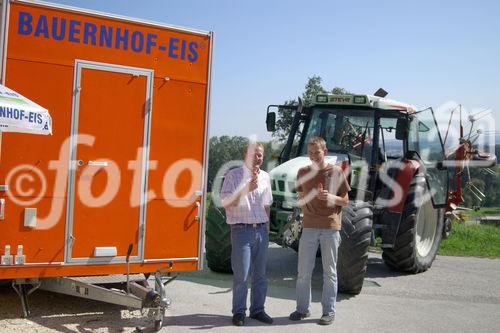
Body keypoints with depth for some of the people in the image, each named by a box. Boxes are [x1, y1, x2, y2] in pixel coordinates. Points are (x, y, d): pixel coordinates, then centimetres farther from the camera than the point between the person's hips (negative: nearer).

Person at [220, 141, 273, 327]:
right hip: (242, 230, -5)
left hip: (261, 230, 5)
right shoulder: (234, 175, -3)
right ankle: (239, 312, 7)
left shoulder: (265, 177, 14)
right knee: (241, 274, -5)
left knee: (260, 273, 9)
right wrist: (246, 189, -21)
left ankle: (257, 309, 18)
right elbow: (225, 202, -13)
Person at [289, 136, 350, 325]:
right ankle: (302, 309, 19)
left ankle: (329, 311, 13)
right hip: (309, 227, 3)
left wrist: (332, 198, -15)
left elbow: (345, 201, 3)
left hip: (331, 227, -2)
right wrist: (304, 212, 2)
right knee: (303, 271, 6)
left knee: (329, 272, 5)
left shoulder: (336, 172, -1)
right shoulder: (303, 172, 7)